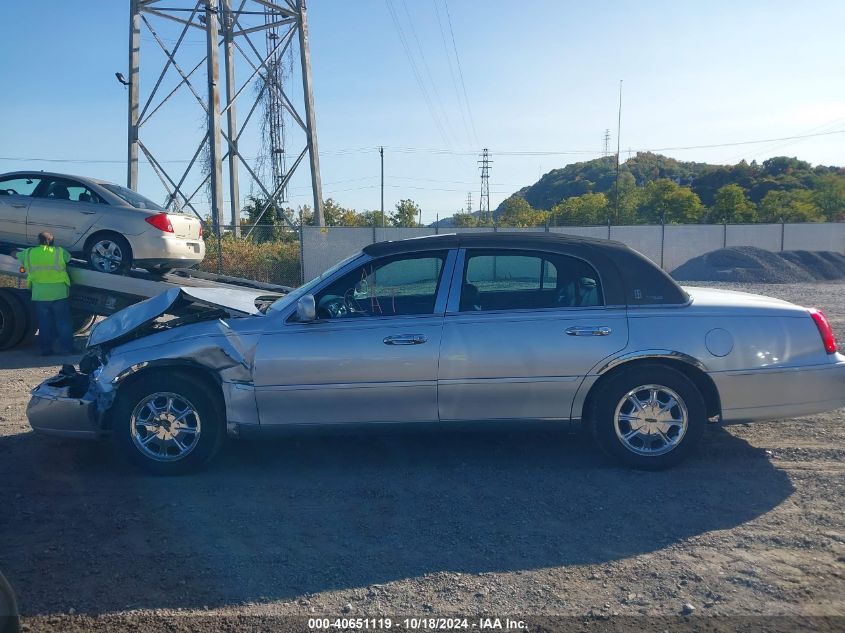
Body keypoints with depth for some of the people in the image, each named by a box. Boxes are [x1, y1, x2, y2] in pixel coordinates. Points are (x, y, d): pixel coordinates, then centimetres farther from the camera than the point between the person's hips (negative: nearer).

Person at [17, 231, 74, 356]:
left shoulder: (29, 253, 3)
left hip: (40, 296, 2)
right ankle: (66, 348, 5)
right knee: (63, 322, 6)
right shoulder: (60, 252, -5)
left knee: (44, 323, 12)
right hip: (59, 294, -2)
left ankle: (45, 348, 14)